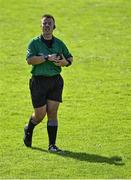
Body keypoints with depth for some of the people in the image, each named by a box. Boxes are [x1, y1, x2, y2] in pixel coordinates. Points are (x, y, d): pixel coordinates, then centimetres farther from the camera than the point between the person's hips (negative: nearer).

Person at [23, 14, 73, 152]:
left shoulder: (59, 43, 10)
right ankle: (28, 130, 32)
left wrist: (64, 62, -2)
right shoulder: (35, 43, -2)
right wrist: (47, 58, -23)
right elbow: (30, 60, -16)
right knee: (40, 113, -1)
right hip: (38, 81, -3)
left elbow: (70, 58, 22)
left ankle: (52, 145, 1)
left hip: (55, 80, 3)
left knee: (52, 112, -3)